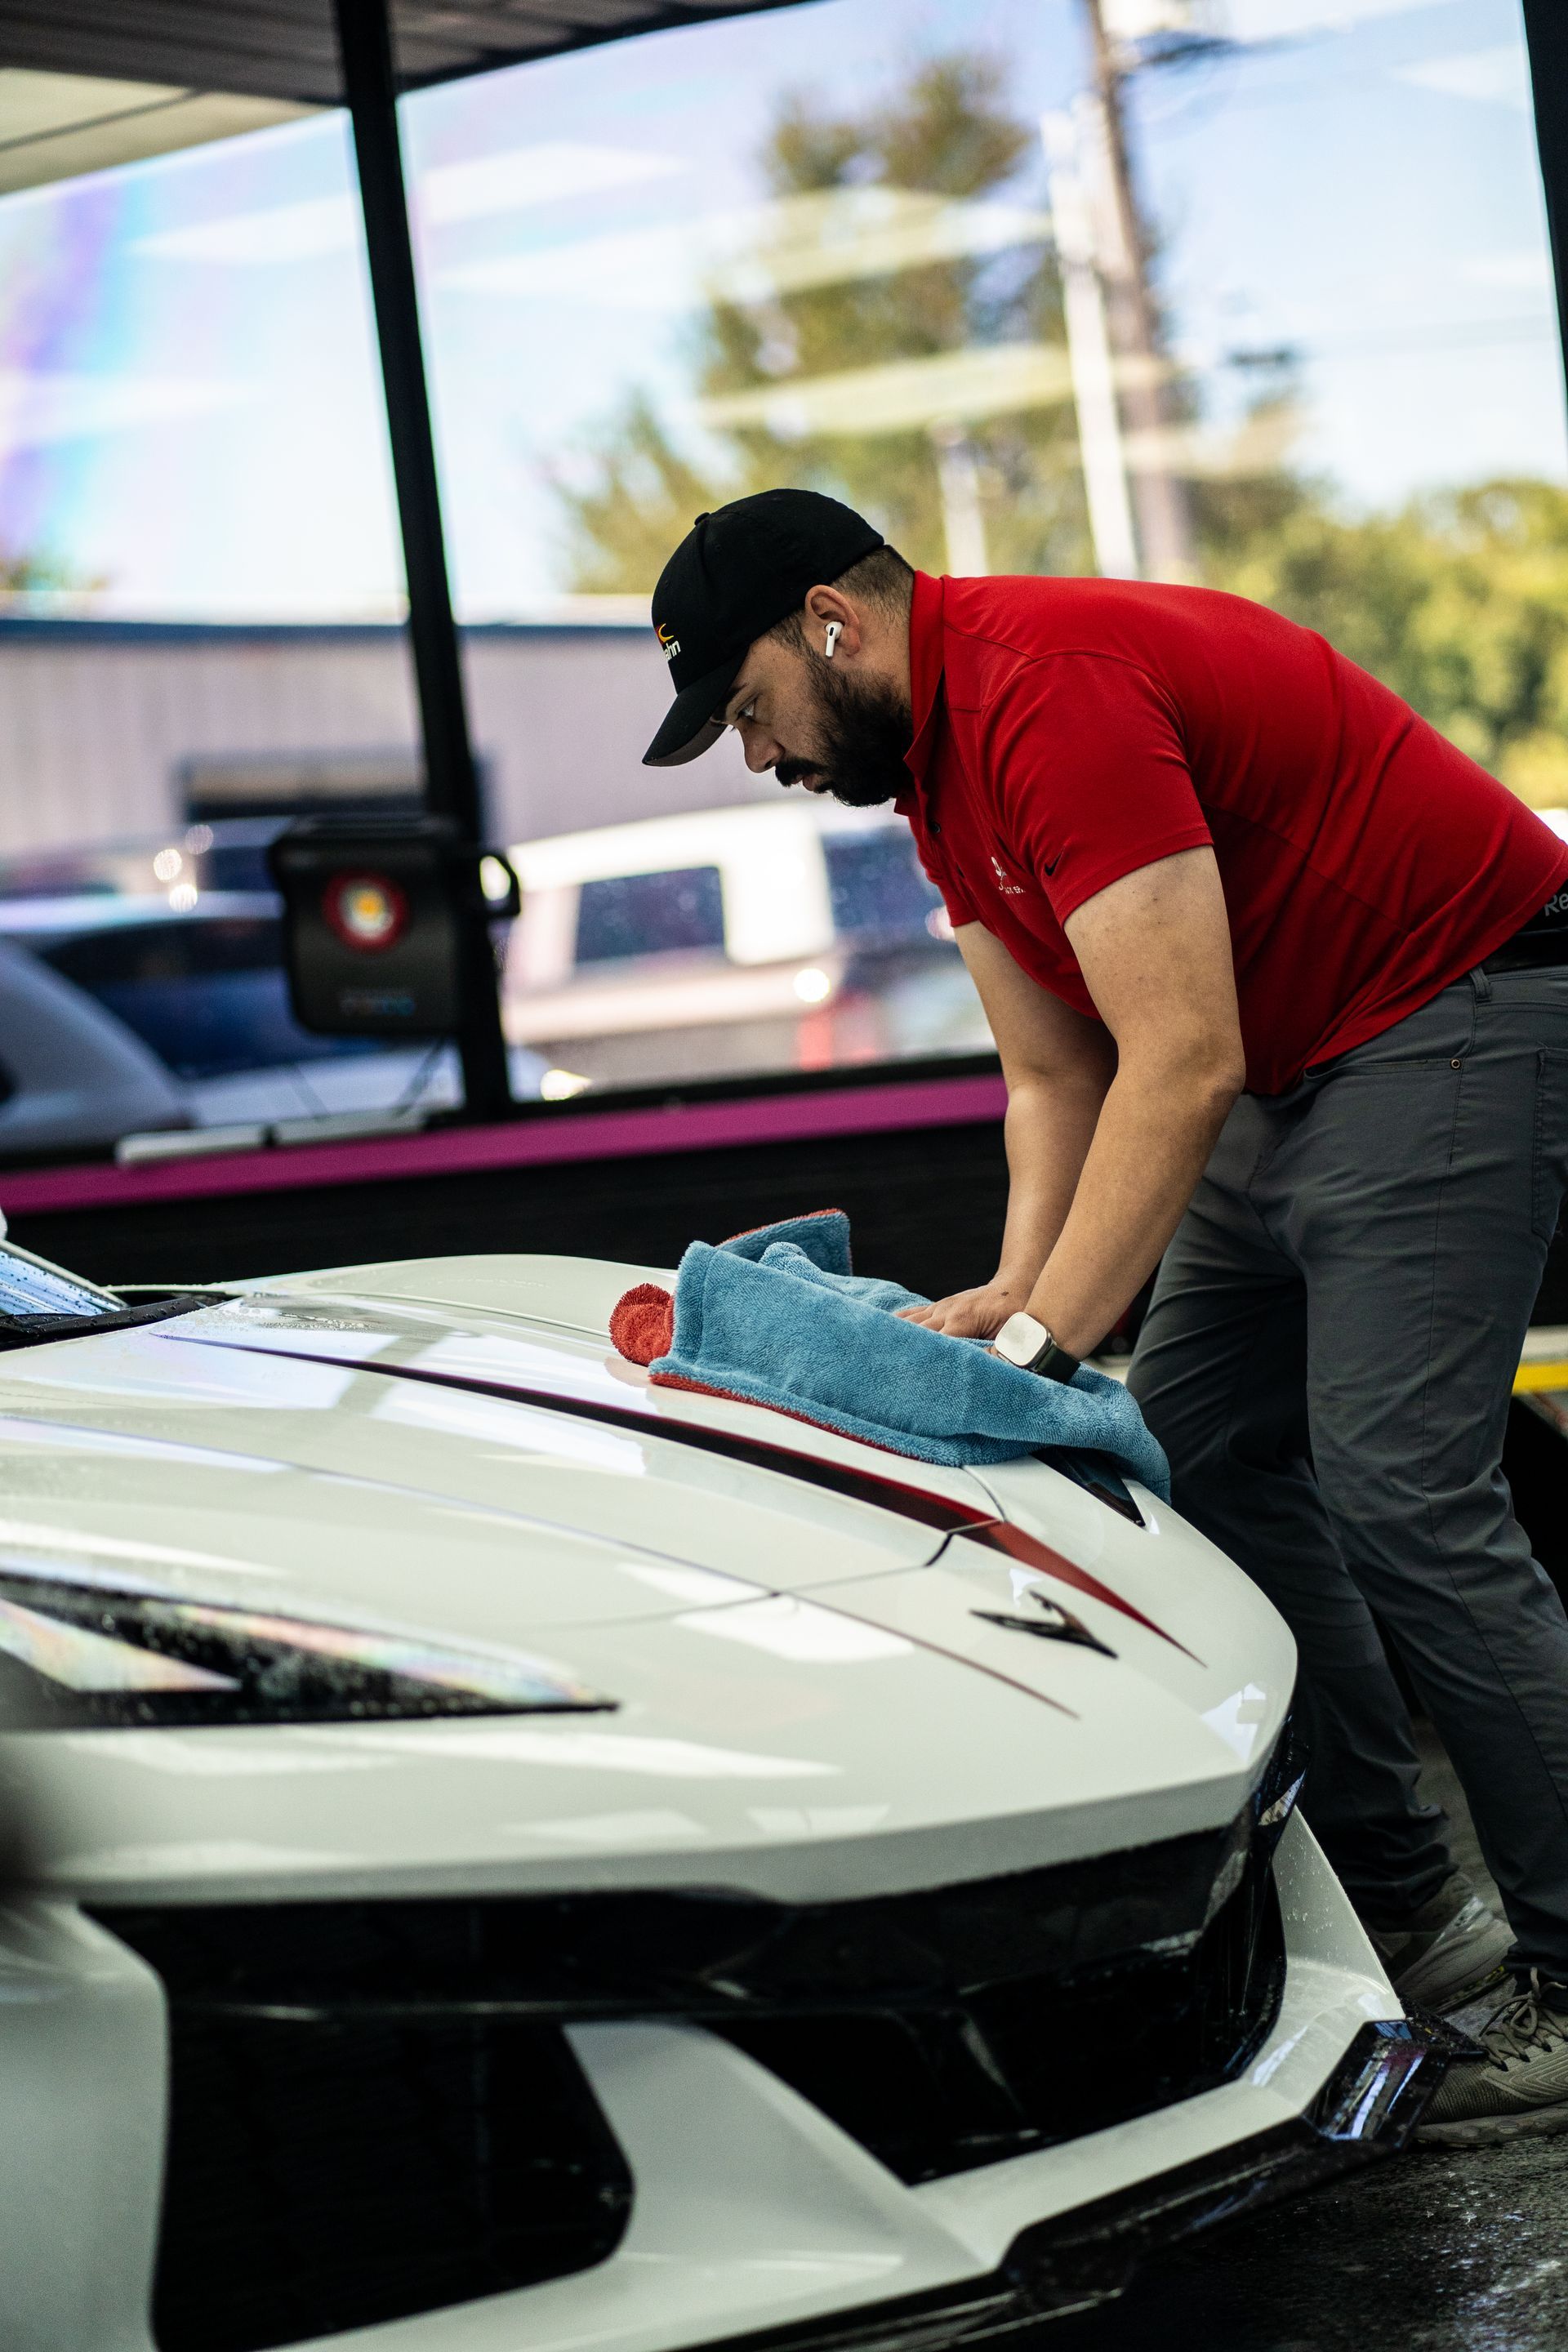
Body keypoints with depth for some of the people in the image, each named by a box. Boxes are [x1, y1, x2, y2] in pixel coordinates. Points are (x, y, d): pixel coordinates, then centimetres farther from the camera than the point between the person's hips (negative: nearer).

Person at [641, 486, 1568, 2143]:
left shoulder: (1053, 691, -24)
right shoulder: (932, 764, 9)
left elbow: (1181, 1065, -28)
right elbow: (1056, 1077, 10)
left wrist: (1044, 1343, -26)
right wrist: (1015, 1295, -6)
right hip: (1297, 1063, 11)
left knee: (1399, 1495, -16)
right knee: (1200, 1456, 8)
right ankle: (1398, 1906, 13)